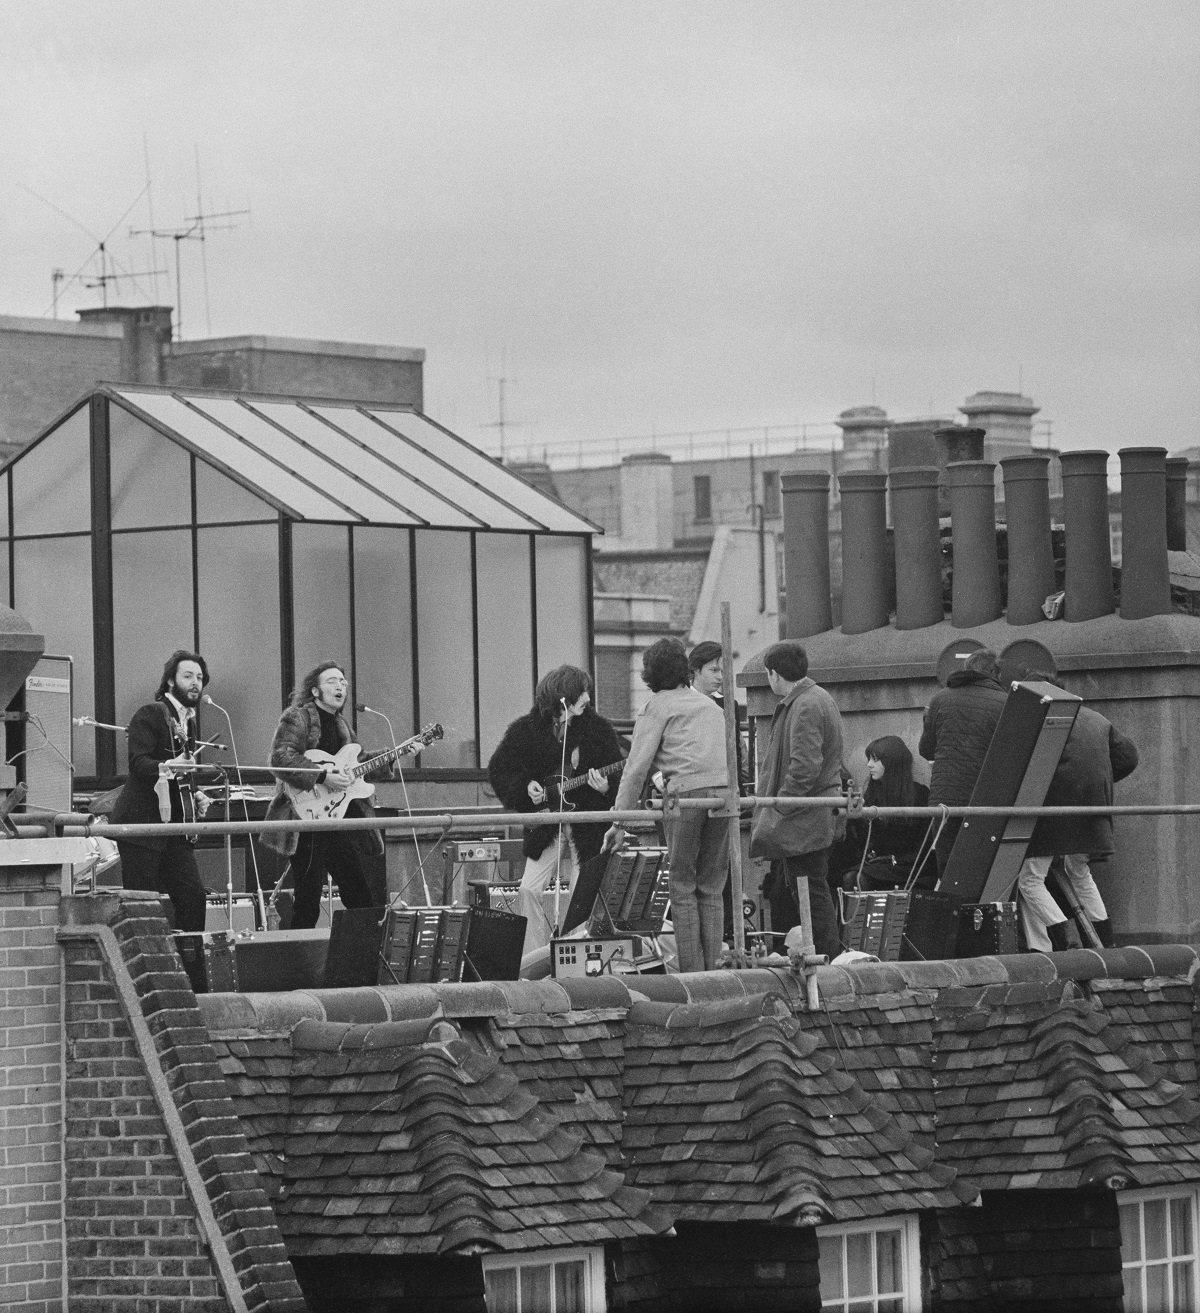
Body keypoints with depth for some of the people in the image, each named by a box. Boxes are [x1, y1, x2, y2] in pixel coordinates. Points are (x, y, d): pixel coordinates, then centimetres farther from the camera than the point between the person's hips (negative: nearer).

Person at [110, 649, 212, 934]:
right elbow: (138, 762, -18)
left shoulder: (188, 721, 20)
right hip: (142, 824, -8)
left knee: (193, 897, -2)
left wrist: (195, 797, 12)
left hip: (176, 825, 8)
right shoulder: (149, 715, -6)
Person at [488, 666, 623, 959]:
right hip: (544, 829, 1)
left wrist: (605, 789, -23)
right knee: (529, 891, -9)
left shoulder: (597, 728, -3)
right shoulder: (525, 730, -1)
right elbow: (499, 770, 7)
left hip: (587, 827, -1)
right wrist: (526, 788, -9)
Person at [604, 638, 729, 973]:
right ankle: (713, 967, 4)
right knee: (711, 888, 9)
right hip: (725, 789, 5)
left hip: (686, 792, -5)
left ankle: (691, 971, -6)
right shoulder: (709, 703, 26)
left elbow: (638, 765, 1)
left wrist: (619, 821, 1)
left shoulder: (657, 707, 8)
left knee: (682, 886, 0)